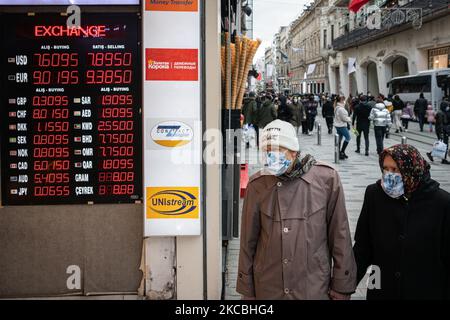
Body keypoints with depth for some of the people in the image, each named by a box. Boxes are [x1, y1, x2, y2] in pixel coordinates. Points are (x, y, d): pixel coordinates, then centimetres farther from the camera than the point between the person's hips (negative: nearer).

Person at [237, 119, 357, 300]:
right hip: (267, 290, 1)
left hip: (314, 289, -1)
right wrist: (247, 290, 7)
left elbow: (340, 236, -1)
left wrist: (342, 286, 0)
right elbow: (248, 241, 4)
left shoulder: (326, 179, -6)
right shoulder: (257, 185, -2)